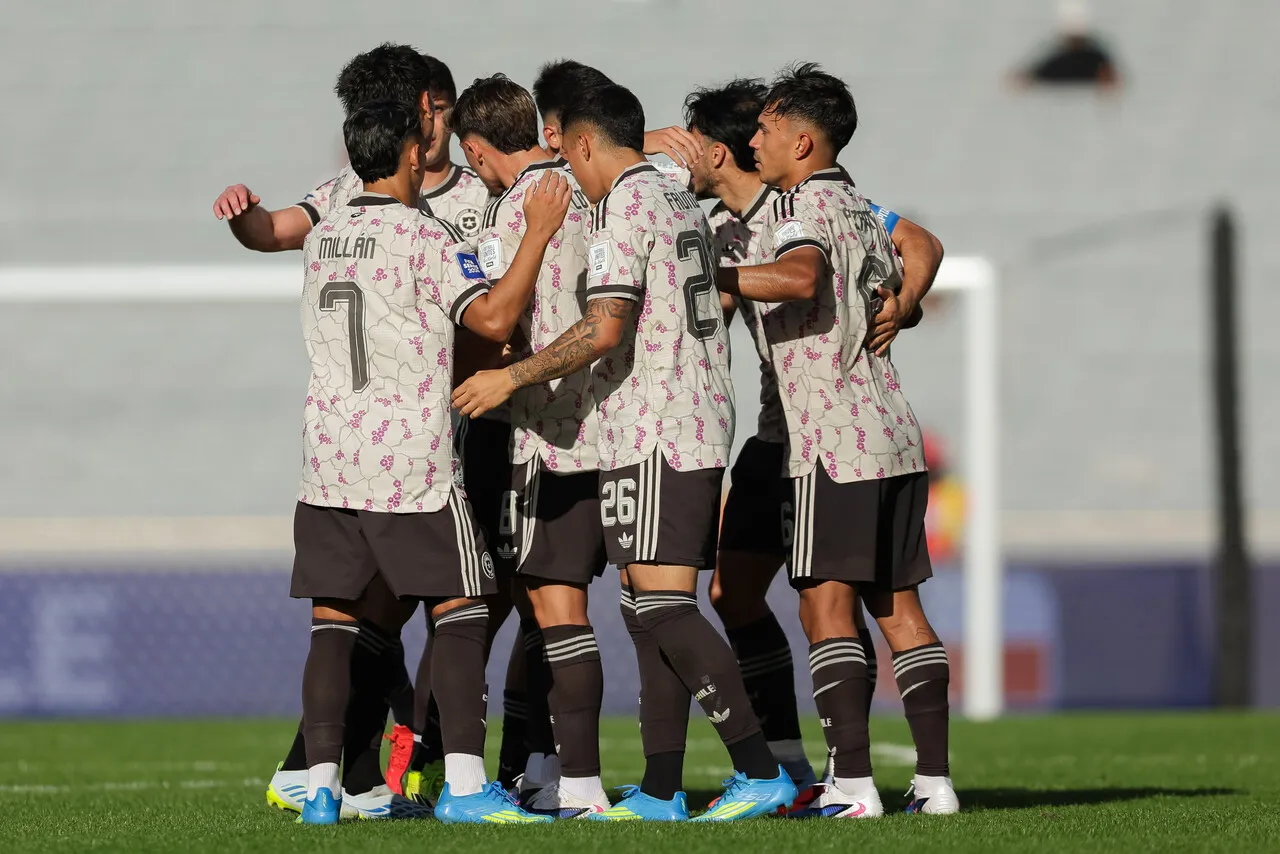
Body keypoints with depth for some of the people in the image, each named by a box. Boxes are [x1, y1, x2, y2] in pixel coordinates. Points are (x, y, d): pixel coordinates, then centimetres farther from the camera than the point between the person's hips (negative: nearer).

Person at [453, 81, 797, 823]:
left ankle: (762, 772, -16)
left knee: (664, 607, -11)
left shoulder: (624, 207, -10)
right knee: (651, 609, 9)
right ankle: (661, 793, 7)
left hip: (655, 437, -9)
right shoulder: (682, 201, 18)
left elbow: (606, 329, -19)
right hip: (705, 427, 9)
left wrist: (512, 378, -12)